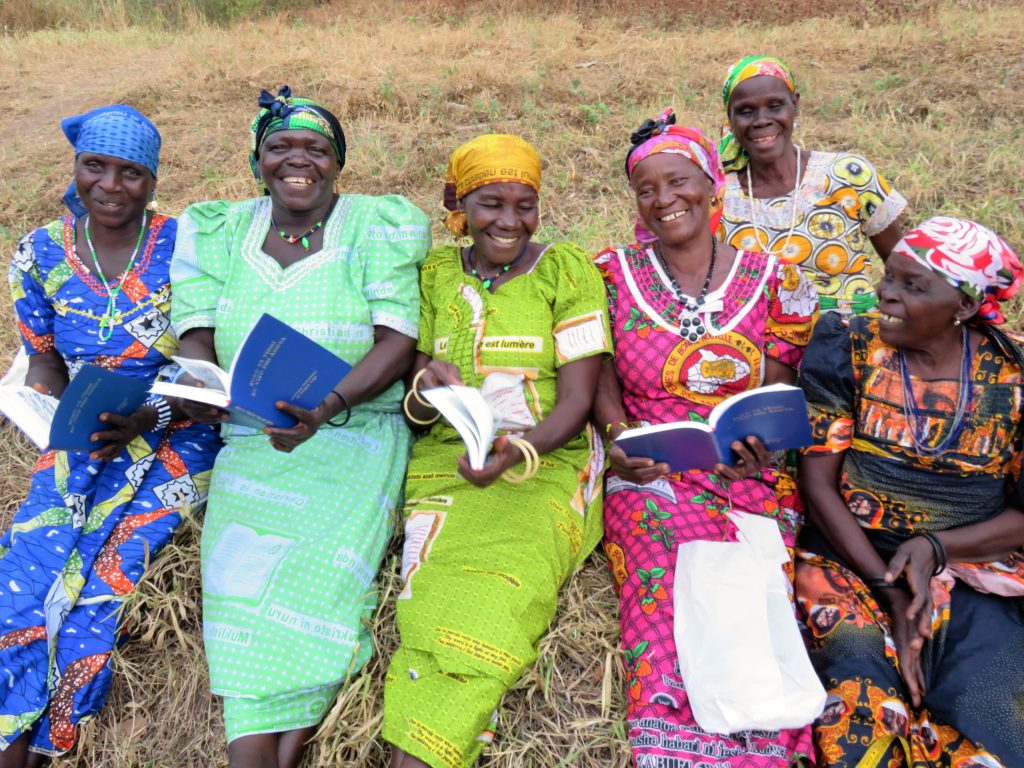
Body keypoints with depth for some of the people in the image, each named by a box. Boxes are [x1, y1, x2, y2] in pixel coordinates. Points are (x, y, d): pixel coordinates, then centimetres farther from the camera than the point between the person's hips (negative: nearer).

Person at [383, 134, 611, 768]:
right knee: (436, 596, -25)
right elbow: (415, 406, 12)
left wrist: (515, 453, -22)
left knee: (491, 602, -27)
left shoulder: (568, 270, 3)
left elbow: (576, 401, -3)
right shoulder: (434, 276, 11)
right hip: (446, 461, 3)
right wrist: (427, 389, -13)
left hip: (546, 464, -2)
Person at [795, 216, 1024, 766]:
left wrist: (934, 548, -15)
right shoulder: (848, 349, -3)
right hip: (850, 559, -1)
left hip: (971, 571, 2)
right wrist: (891, 593, -12)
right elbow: (818, 481, -5)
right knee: (862, 712, -23)